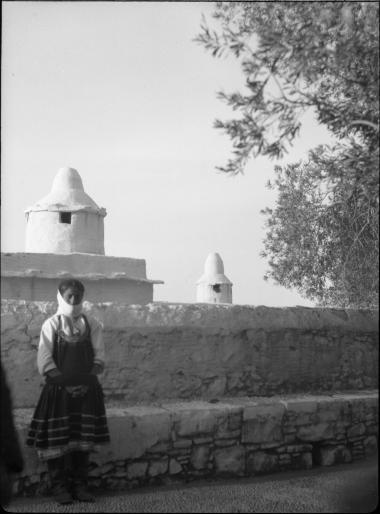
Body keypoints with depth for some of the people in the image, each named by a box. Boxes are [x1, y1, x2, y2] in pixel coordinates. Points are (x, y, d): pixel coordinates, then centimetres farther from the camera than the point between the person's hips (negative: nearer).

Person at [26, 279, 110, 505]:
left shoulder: (92, 325, 8)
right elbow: (45, 360, -6)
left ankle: (80, 485, 15)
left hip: (86, 389, 2)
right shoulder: (52, 324, 1)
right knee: (57, 440, -2)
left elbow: (99, 357, 3)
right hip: (58, 389, -2)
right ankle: (60, 486, 8)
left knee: (83, 439, 5)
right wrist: (64, 380, -16)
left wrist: (88, 377, -12)